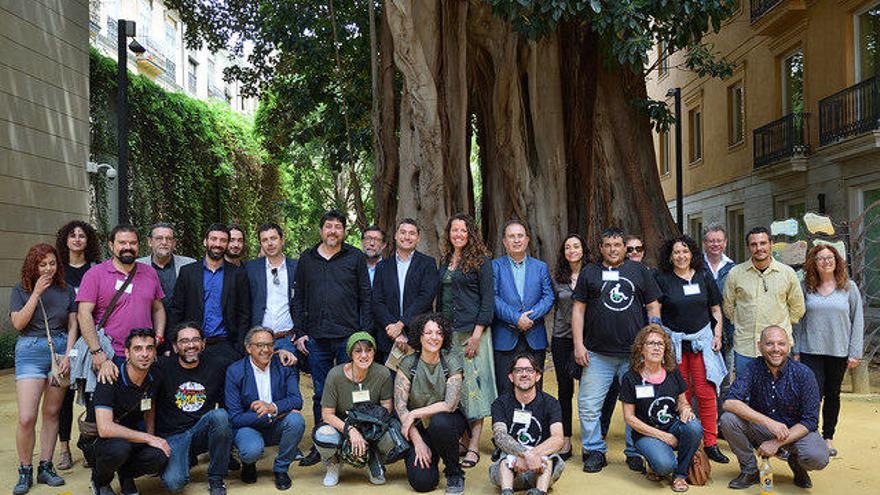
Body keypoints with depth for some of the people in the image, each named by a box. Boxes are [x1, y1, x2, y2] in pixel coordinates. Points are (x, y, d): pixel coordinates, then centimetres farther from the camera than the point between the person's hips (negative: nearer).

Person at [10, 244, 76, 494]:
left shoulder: (66, 290, 7)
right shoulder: (21, 290, 4)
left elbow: (72, 326, 7)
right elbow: (18, 323, -7)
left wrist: (68, 355, -4)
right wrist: (37, 293, -12)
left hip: (60, 350, 2)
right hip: (30, 352, -2)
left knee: (51, 413, 7)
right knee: (26, 418, -9)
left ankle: (45, 467, 17)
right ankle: (25, 471, 6)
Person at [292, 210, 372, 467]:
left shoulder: (355, 257, 5)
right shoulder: (307, 259, 12)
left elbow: (366, 297, 4)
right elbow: (299, 299, 13)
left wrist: (364, 332, -4)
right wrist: (299, 332, 5)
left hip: (349, 337, -2)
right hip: (316, 339, 2)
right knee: (321, 393, 8)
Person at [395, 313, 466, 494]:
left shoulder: (452, 364, -9)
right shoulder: (408, 364, -7)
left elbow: (450, 405, -18)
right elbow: (400, 406, -11)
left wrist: (414, 414, -17)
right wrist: (417, 441, -17)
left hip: (447, 422, -1)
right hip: (419, 427, 1)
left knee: (439, 422, -37)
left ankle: (455, 472, -10)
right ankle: (430, 457, 19)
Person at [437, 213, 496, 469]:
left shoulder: (480, 260, -4)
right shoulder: (445, 261, 15)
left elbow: (488, 299, -8)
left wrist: (477, 334, -14)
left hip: (472, 330, -6)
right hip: (447, 330, 6)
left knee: (472, 383, -6)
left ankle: (474, 446, -3)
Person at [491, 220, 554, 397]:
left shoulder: (541, 267, 13)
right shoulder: (495, 266, 4)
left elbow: (548, 297, 2)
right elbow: (493, 298, -7)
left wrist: (529, 317, -13)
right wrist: (516, 318, -16)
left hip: (535, 340, 3)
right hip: (505, 339, -2)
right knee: (505, 393, 0)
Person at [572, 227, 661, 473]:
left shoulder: (639, 270, 11)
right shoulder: (589, 272, 10)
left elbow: (653, 307, 11)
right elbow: (578, 309, 8)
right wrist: (578, 344, -1)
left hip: (635, 353, 0)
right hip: (597, 354, 0)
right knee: (589, 406, -1)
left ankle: (635, 453, 19)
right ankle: (595, 451, 13)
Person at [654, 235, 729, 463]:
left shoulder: (704, 277, 8)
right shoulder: (662, 279, 1)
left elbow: (716, 309, 15)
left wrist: (717, 335, 5)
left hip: (702, 339, 1)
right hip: (674, 341, -1)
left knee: (706, 393, -4)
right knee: (681, 394, 2)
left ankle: (710, 444, 4)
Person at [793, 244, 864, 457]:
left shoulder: (849, 287, 2)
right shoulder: (806, 288, 3)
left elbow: (857, 320, 3)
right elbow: (798, 320, 6)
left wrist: (855, 352, -2)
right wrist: (796, 350, 3)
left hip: (839, 351, 1)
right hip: (811, 351, -1)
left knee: (833, 394, 11)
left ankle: (828, 437, 24)